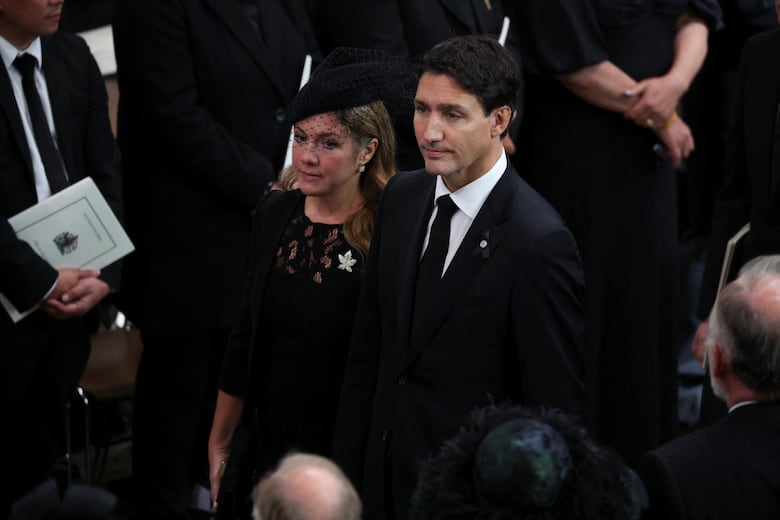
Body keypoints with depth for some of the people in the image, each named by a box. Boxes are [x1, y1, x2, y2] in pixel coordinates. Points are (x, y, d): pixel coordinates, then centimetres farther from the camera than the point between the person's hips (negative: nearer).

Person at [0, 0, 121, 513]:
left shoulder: (74, 58, 6)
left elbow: (106, 175, 7)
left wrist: (104, 275, -4)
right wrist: (43, 281, -15)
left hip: (75, 289, 5)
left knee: (45, 450, 12)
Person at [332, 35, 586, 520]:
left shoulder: (538, 242, -20)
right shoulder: (402, 197, 3)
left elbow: (557, 408, -16)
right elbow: (367, 354, 10)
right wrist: (348, 476, 9)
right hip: (387, 480, 6)